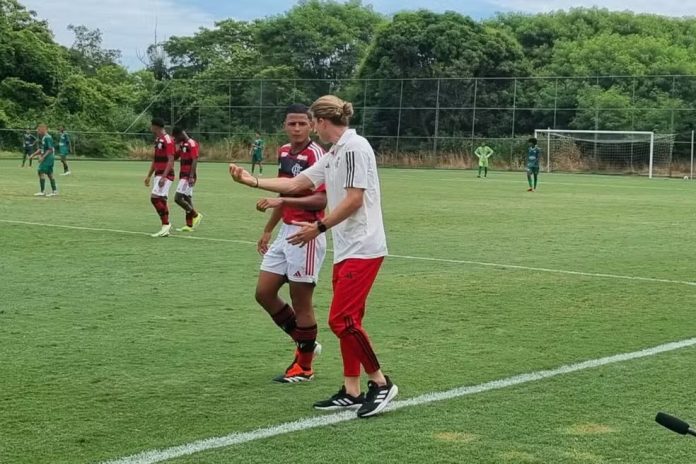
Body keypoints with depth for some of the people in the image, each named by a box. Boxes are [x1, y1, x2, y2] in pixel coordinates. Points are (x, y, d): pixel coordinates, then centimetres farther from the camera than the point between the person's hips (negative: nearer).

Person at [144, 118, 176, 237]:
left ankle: (166, 225, -9)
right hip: (159, 174, 9)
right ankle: (166, 228, 11)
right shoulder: (157, 140, 15)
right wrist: (149, 175, 22)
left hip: (165, 175, -9)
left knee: (155, 198, -16)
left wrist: (163, 177, -26)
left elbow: (170, 161, -20)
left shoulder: (167, 140, -15)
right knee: (161, 200, 7)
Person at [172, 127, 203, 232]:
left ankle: (196, 215, -1)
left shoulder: (192, 144, -14)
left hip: (189, 176, -10)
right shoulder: (182, 144, 15)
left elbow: (195, 161, -19)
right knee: (187, 199, 10)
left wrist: (191, 177, -26)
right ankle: (189, 225, 12)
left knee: (178, 198, -13)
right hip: (183, 175, 10)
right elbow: (174, 156, 24)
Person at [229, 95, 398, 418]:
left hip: (362, 249, -10)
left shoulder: (354, 147, -13)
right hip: (345, 250, 10)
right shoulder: (333, 155, 16)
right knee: (345, 321, 9)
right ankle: (351, 392, 14)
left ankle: (380, 383, 0)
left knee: (341, 319, -11)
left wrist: (319, 227, -15)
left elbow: (354, 199, -18)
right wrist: (251, 181, 19)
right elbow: (295, 184, 21)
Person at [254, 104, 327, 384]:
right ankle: (305, 343, 26)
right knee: (264, 293, 9)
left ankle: (304, 366, 15)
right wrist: (268, 230, 25)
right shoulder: (283, 152, 11)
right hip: (285, 232, 9)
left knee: (301, 302, -1)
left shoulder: (315, 154, -15)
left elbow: (321, 200, -23)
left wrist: (282, 201, -30)